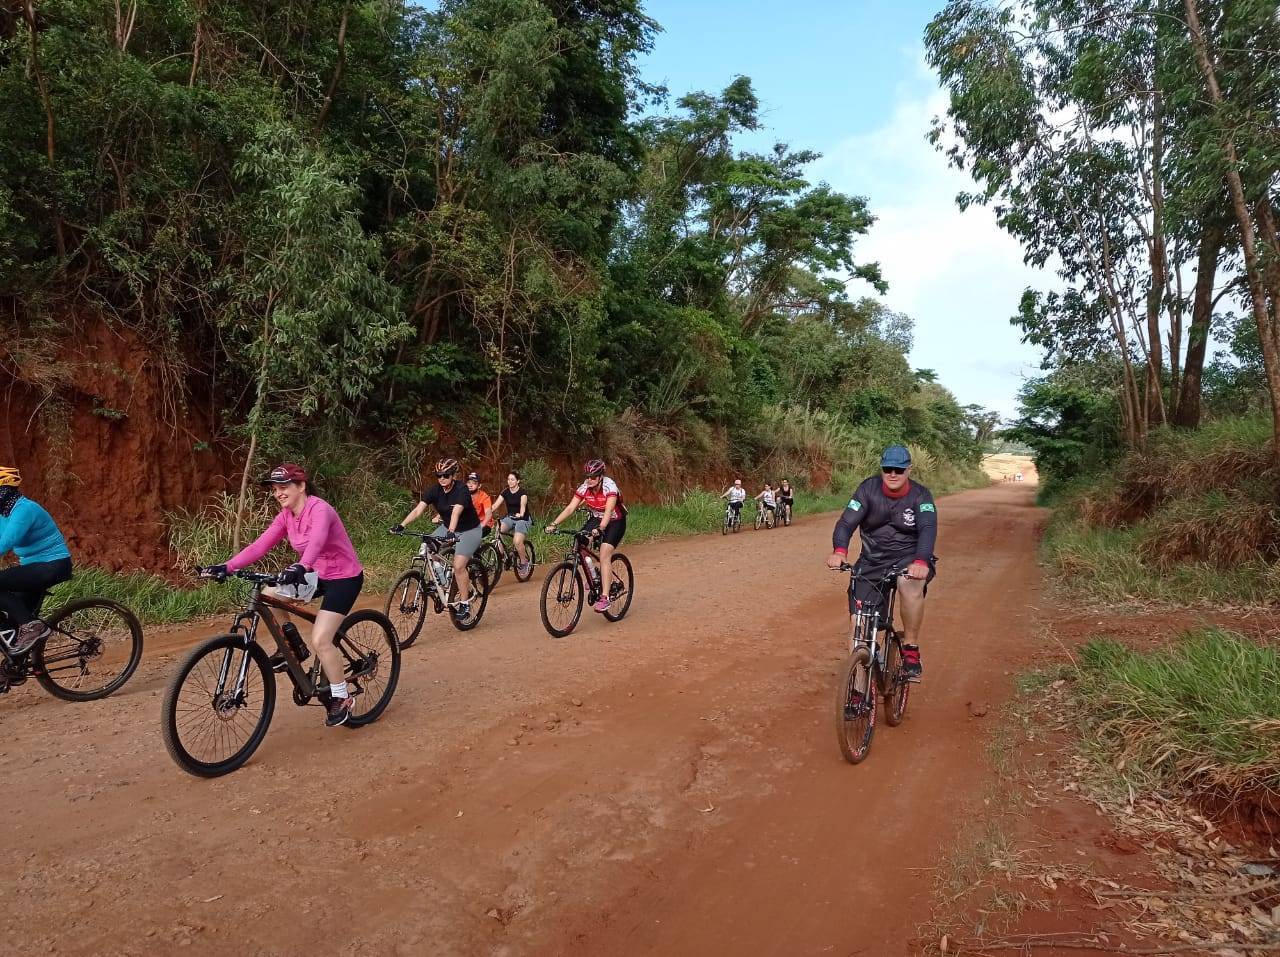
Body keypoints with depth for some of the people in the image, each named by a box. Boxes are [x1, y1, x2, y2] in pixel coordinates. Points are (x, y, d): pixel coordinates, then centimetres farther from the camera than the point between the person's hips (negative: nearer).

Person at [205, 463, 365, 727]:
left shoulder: (319, 509, -23)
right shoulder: (286, 516, 1)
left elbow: (316, 541, -43)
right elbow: (260, 546, -7)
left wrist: (301, 567, -61)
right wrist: (227, 567, -19)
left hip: (344, 578, -8)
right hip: (318, 574, 8)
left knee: (319, 640, -15)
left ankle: (341, 698, 4)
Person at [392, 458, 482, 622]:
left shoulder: (461, 491, -25)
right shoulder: (435, 490, -10)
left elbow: (456, 512, -42)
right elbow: (418, 509, -20)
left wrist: (451, 532, -58)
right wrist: (401, 525, -33)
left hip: (469, 531, -6)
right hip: (447, 528, 6)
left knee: (458, 565, -19)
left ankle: (465, 604, -4)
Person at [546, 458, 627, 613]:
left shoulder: (610, 486, -27)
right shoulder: (584, 488, -12)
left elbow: (609, 511, -39)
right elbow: (570, 508, -18)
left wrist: (600, 528, -56)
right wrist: (554, 524, -31)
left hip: (615, 522, -5)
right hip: (596, 519, 5)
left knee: (604, 556, -23)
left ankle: (604, 597, -22)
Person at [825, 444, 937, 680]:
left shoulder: (920, 495, -10)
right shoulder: (869, 489, -8)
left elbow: (928, 529, -26)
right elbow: (846, 522, -17)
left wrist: (921, 562, -45)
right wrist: (839, 550, -37)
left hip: (908, 558, -2)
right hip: (872, 561, 2)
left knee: (910, 585, -37)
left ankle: (911, 649, -17)